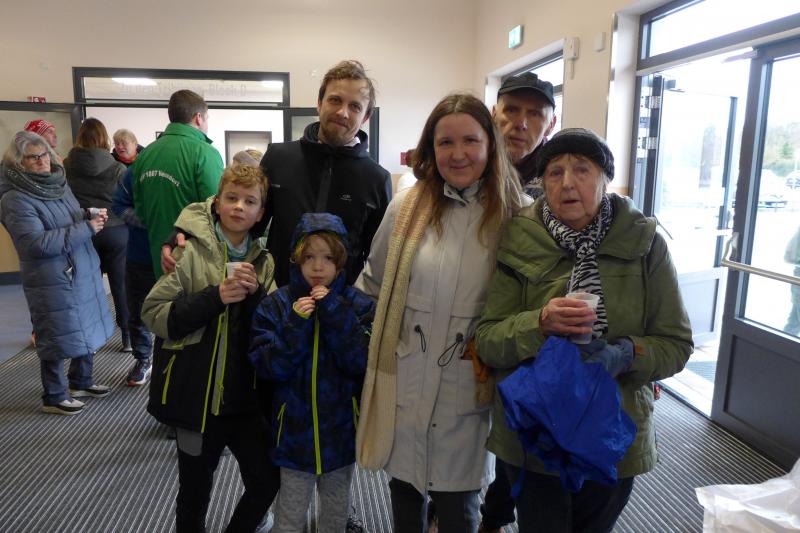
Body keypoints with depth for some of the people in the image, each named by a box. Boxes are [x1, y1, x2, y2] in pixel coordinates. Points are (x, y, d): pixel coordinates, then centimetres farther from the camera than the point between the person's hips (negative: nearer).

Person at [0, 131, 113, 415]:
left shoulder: (58, 183, 8)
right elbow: (38, 243, -23)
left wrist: (90, 215, -3)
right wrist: (86, 228, -21)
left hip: (84, 272, 8)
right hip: (54, 282, -7)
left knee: (87, 329, 18)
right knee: (59, 338, 4)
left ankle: (81, 381, 38)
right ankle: (54, 396, 24)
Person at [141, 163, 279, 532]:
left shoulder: (263, 260, 3)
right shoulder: (191, 252, -9)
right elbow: (153, 313, -13)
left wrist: (255, 293, -17)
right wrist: (214, 298, -23)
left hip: (247, 398, 3)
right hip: (197, 398, -3)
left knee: (267, 484, 12)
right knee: (195, 495, 16)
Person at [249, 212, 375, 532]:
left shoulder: (359, 305, -8)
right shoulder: (276, 305, -8)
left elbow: (363, 362, -18)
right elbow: (268, 367, -14)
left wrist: (335, 312, -24)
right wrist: (295, 324, -25)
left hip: (341, 429, 1)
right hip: (295, 431, -1)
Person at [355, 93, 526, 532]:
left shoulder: (513, 215, -8)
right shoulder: (407, 206, -4)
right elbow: (373, 283, 8)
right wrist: (379, 340, 9)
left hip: (467, 386, -1)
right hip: (404, 379, 2)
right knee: (404, 486, 20)